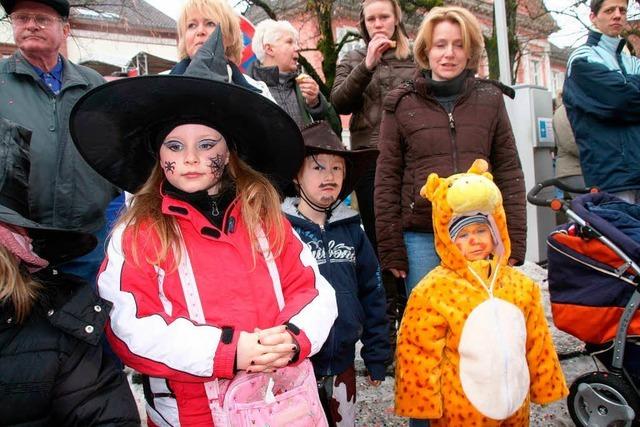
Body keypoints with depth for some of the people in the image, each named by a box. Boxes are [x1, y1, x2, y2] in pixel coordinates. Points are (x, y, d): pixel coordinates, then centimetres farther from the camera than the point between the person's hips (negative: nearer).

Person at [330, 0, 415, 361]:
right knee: (379, 242, 3)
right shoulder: (354, 61, 14)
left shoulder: (416, 58, 14)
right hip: (371, 160, 0)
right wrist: (367, 65, -11)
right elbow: (338, 103, 0)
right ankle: (384, 324, 13)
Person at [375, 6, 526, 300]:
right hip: (422, 237, -1)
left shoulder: (490, 99, 8)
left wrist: (514, 240, 1)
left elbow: (509, 173, 7)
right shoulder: (401, 104, 3)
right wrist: (390, 247, -2)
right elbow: (387, 178, 2)